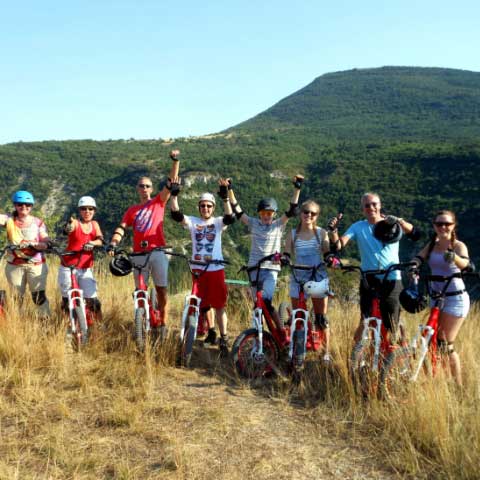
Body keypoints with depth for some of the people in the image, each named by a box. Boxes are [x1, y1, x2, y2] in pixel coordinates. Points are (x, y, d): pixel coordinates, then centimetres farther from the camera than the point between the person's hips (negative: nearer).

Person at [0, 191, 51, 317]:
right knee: (16, 297, 11)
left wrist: (32, 244, -24)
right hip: (15, 265, 2)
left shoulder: (38, 223, -1)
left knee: (39, 296, -1)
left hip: (36, 264, -1)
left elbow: (47, 244, -7)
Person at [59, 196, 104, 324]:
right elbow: (67, 230, -30)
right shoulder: (75, 223, -7)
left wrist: (92, 243, -32)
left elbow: (101, 240, -9)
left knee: (92, 300, -6)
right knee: (67, 300, 5)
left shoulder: (95, 224, 7)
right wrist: (68, 227, -55)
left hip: (86, 269, 2)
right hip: (68, 268, -2)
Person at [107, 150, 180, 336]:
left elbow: (171, 182, -2)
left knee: (161, 290, 0)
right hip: (139, 255, 2)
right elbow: (120, 229, 4)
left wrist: (175, 161, -13)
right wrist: (112, 244, -15)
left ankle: (163, 325, 10)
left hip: (158, 252, -2)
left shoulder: (158, 202, 9)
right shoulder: (132, 210, 15)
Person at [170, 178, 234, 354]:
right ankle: (211, 332, 33)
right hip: (198, 269, 3)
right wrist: (174, 194, -25)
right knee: (204, 303, 16)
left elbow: (230, 218, -22)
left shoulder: (218, 222, 0)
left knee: (219, 304, -5)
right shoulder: (193, 222, 3)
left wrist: (225, 197, -35)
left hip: (216, 269, -3)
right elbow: (176, 215, -12)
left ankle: (224, 338, 0)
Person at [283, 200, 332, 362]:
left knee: (321, 318, 2)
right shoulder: (293, 234, 7)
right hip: (298, 278, 1)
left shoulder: (321, 233, 4)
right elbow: (287, 255, 4)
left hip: (318, 278, -1)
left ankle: (326, 352, 12)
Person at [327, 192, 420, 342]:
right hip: (369, 280, 1)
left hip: (391, 281, -1)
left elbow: (414, 234, -14)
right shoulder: (358, 227, 5)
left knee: (391, 327, -1)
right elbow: (338, 245, -6)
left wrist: (399, 221, -31)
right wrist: (332, 230, -25)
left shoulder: (392, 225, 3)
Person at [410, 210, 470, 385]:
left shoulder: (458, 245, -10)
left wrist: (454, 257, -53)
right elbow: (419, 258, -7)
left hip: (455, 299, -6)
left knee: (446, 345, -5)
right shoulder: (432, 245, 7)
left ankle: (458, 386, 9)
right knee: (436, 342, 9)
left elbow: (464, 263, -30)